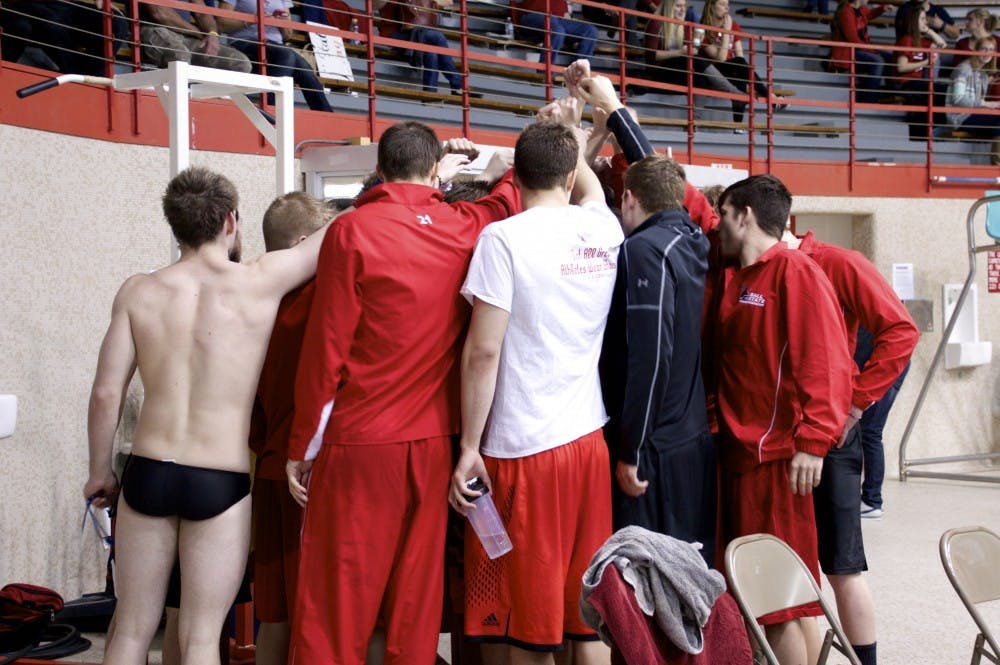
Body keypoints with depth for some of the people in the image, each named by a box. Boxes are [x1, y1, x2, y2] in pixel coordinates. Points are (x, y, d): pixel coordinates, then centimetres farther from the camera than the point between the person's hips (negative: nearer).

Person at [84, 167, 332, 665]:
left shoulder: (138, 292, -1)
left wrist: (100, 471, 12)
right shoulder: (260, 283, -7)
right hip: (221, 485, -2)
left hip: (148, 474, 2)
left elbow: (106, 393, 0)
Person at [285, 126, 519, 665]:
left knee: (334, 602, 0)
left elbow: (325, 349, -8)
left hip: (359, 443, -4)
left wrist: (302, 447, -1)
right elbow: (510, 196, 27)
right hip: (434, 443, 4)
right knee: (417, 597, 10)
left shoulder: (353, 231, -7)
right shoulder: (465, 229, 3)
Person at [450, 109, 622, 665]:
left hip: (522, 451, -5)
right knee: (588, 616, 10)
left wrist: (470, 446, -7)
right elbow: (589, 185, 31)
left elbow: (483, 352, -13)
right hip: (589, 439, 5)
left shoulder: (503, 238, -9)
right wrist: (569, 126, 45)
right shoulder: (603, 233, 6)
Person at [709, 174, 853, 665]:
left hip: (777, 457, -8)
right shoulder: (731, 279, 15)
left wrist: (812, 442, -23)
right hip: (738, 453, 8)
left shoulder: (795, 271, -11)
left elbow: (826, 362, -17)